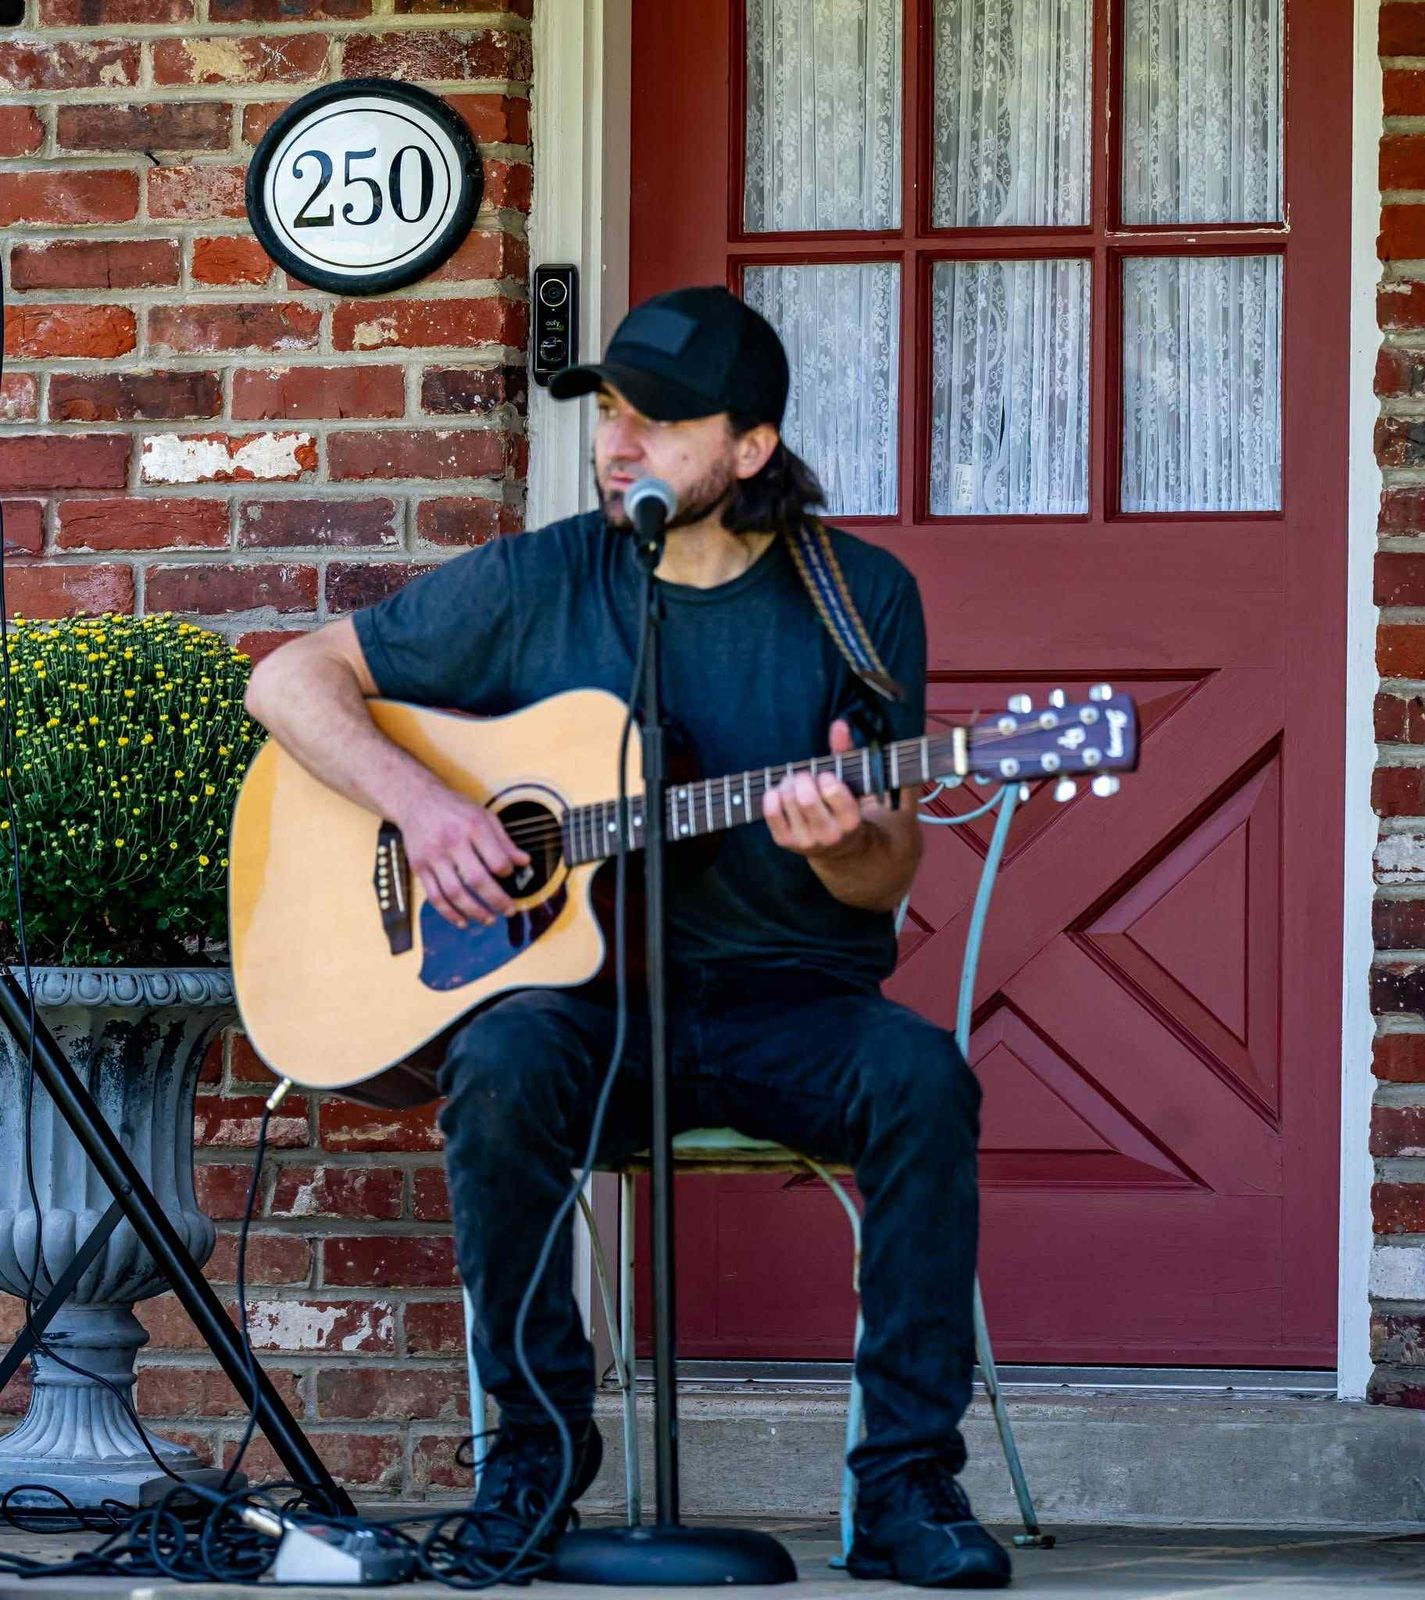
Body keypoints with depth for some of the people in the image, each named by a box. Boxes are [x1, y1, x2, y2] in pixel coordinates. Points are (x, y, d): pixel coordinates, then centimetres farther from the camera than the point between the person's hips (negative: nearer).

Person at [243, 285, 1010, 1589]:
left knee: (919, 1077, -32)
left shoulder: (861, 599, 2)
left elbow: (888, 880, 2)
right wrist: (418, 799, -11)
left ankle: (907, 1481, -24)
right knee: (502, 1063, -34)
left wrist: (837, 842, -23)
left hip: (789, 1005, 0)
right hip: (591, 1001, 0)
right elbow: (292, 678, 6)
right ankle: (538, 1436, -15)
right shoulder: (534, 584, 3)